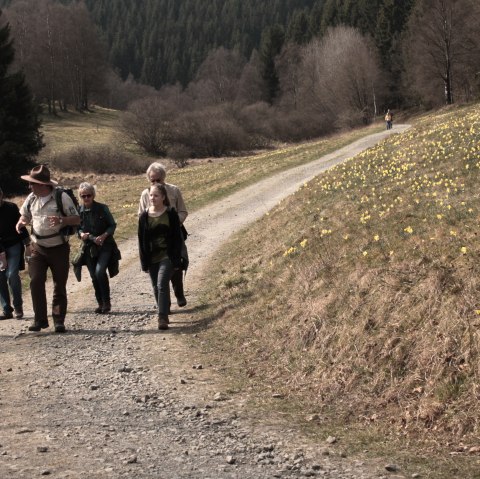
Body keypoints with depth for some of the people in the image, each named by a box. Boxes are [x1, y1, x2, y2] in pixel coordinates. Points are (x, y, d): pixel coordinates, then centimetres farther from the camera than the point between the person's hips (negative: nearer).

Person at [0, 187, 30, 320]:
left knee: (12, 274, -15)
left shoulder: (11, 208, -4)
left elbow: (21, 226, 3)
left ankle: (18, 307, -2)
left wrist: (28, 244, 2)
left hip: (14, 245, -1)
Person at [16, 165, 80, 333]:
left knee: (60, 286, 2)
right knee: (35, 282, -9)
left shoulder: (61, 197, -13)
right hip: (37, 248, 3)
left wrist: (61, 220, -30)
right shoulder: (32, 198, 2)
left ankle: (59, 321, 11)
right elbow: (25, 215, 18)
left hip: (58, 248, -3)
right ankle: (40, 320, -2)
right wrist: (21, 223, -6)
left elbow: (76, 219, -10)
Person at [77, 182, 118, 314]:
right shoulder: (79, 211, 1)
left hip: (104, 245, -4)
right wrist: (81, 234, -10)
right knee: (94, 277, 5)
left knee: (100, 271, -21)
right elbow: (77, 228, 12)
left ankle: (107, 302, -8)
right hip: (89, 247, 4)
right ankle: (101, 304, 19)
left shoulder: (102, 208, -7)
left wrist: (104, 235, -16)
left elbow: (112, 225, 0)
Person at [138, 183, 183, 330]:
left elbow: (177, 238, -3)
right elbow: (141, 241, 5)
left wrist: (176, 260, -7)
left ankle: (163, 318, -18)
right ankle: (164, 315, 25)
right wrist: (144, 262, 2)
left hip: (167, 256, -4)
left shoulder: (171, 214, -5)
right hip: (152, 258, 4)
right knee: (156, 288, 10)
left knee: (162, 285, -17)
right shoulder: (144, 217, 2)